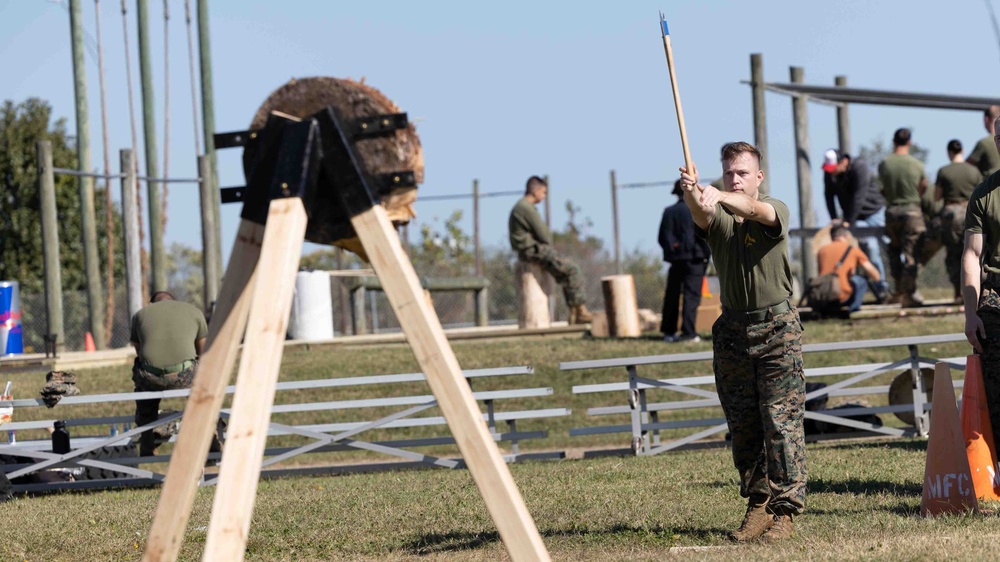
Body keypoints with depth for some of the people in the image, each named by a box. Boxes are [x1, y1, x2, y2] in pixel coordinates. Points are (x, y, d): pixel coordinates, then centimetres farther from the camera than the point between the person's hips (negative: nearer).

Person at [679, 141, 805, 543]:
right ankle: (758, 505, 15)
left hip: (777, 328, -4)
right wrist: (692, 193, -45)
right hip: (732, 330, 4)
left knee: (782, 421, -8)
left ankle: (786, 510, -7)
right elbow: (702, 215, -20)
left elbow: (754, 209, -27)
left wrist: (719, 196, -47)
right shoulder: (717, 219, 5)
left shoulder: (775, 210, -2)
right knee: (742, 426, 6)